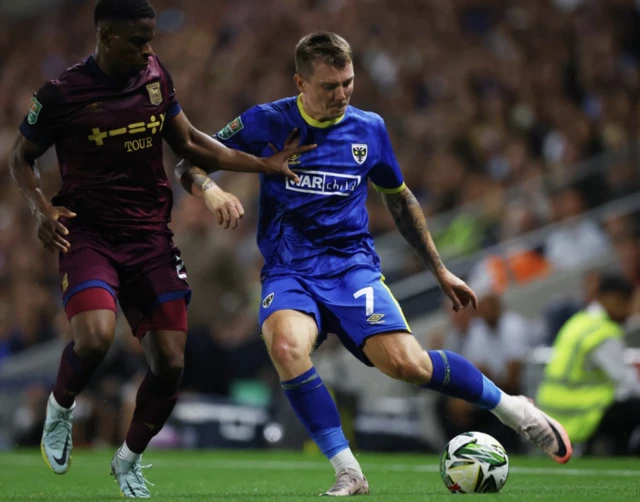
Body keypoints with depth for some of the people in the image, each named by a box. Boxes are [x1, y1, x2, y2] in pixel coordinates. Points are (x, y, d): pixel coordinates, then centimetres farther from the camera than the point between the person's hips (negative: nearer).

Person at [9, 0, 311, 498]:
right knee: (95, 336, -30)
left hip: (150, 235, 4)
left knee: (170, 362, -2)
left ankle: (129, 461, 23)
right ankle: (60, 408, 5)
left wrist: (263, 164, 11)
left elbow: (187, 142, 16)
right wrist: (41, 208, -14)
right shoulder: (62, 94, -10)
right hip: (89, 234, -4)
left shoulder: (156, 76, 3)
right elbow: (22, 158, 4)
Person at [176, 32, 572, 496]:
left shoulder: (369, 129, 6)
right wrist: (208, 188, -20)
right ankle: (348, 473, -25)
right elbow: (190, 162, 5)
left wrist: (441, 271, 23)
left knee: (407, 363, -22)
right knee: (286, 346, -34)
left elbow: (400, 200, 21)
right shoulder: (267, 123, 0)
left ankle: (511, 407, 4)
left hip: (352, 266, 1)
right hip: (289, 271, 0)